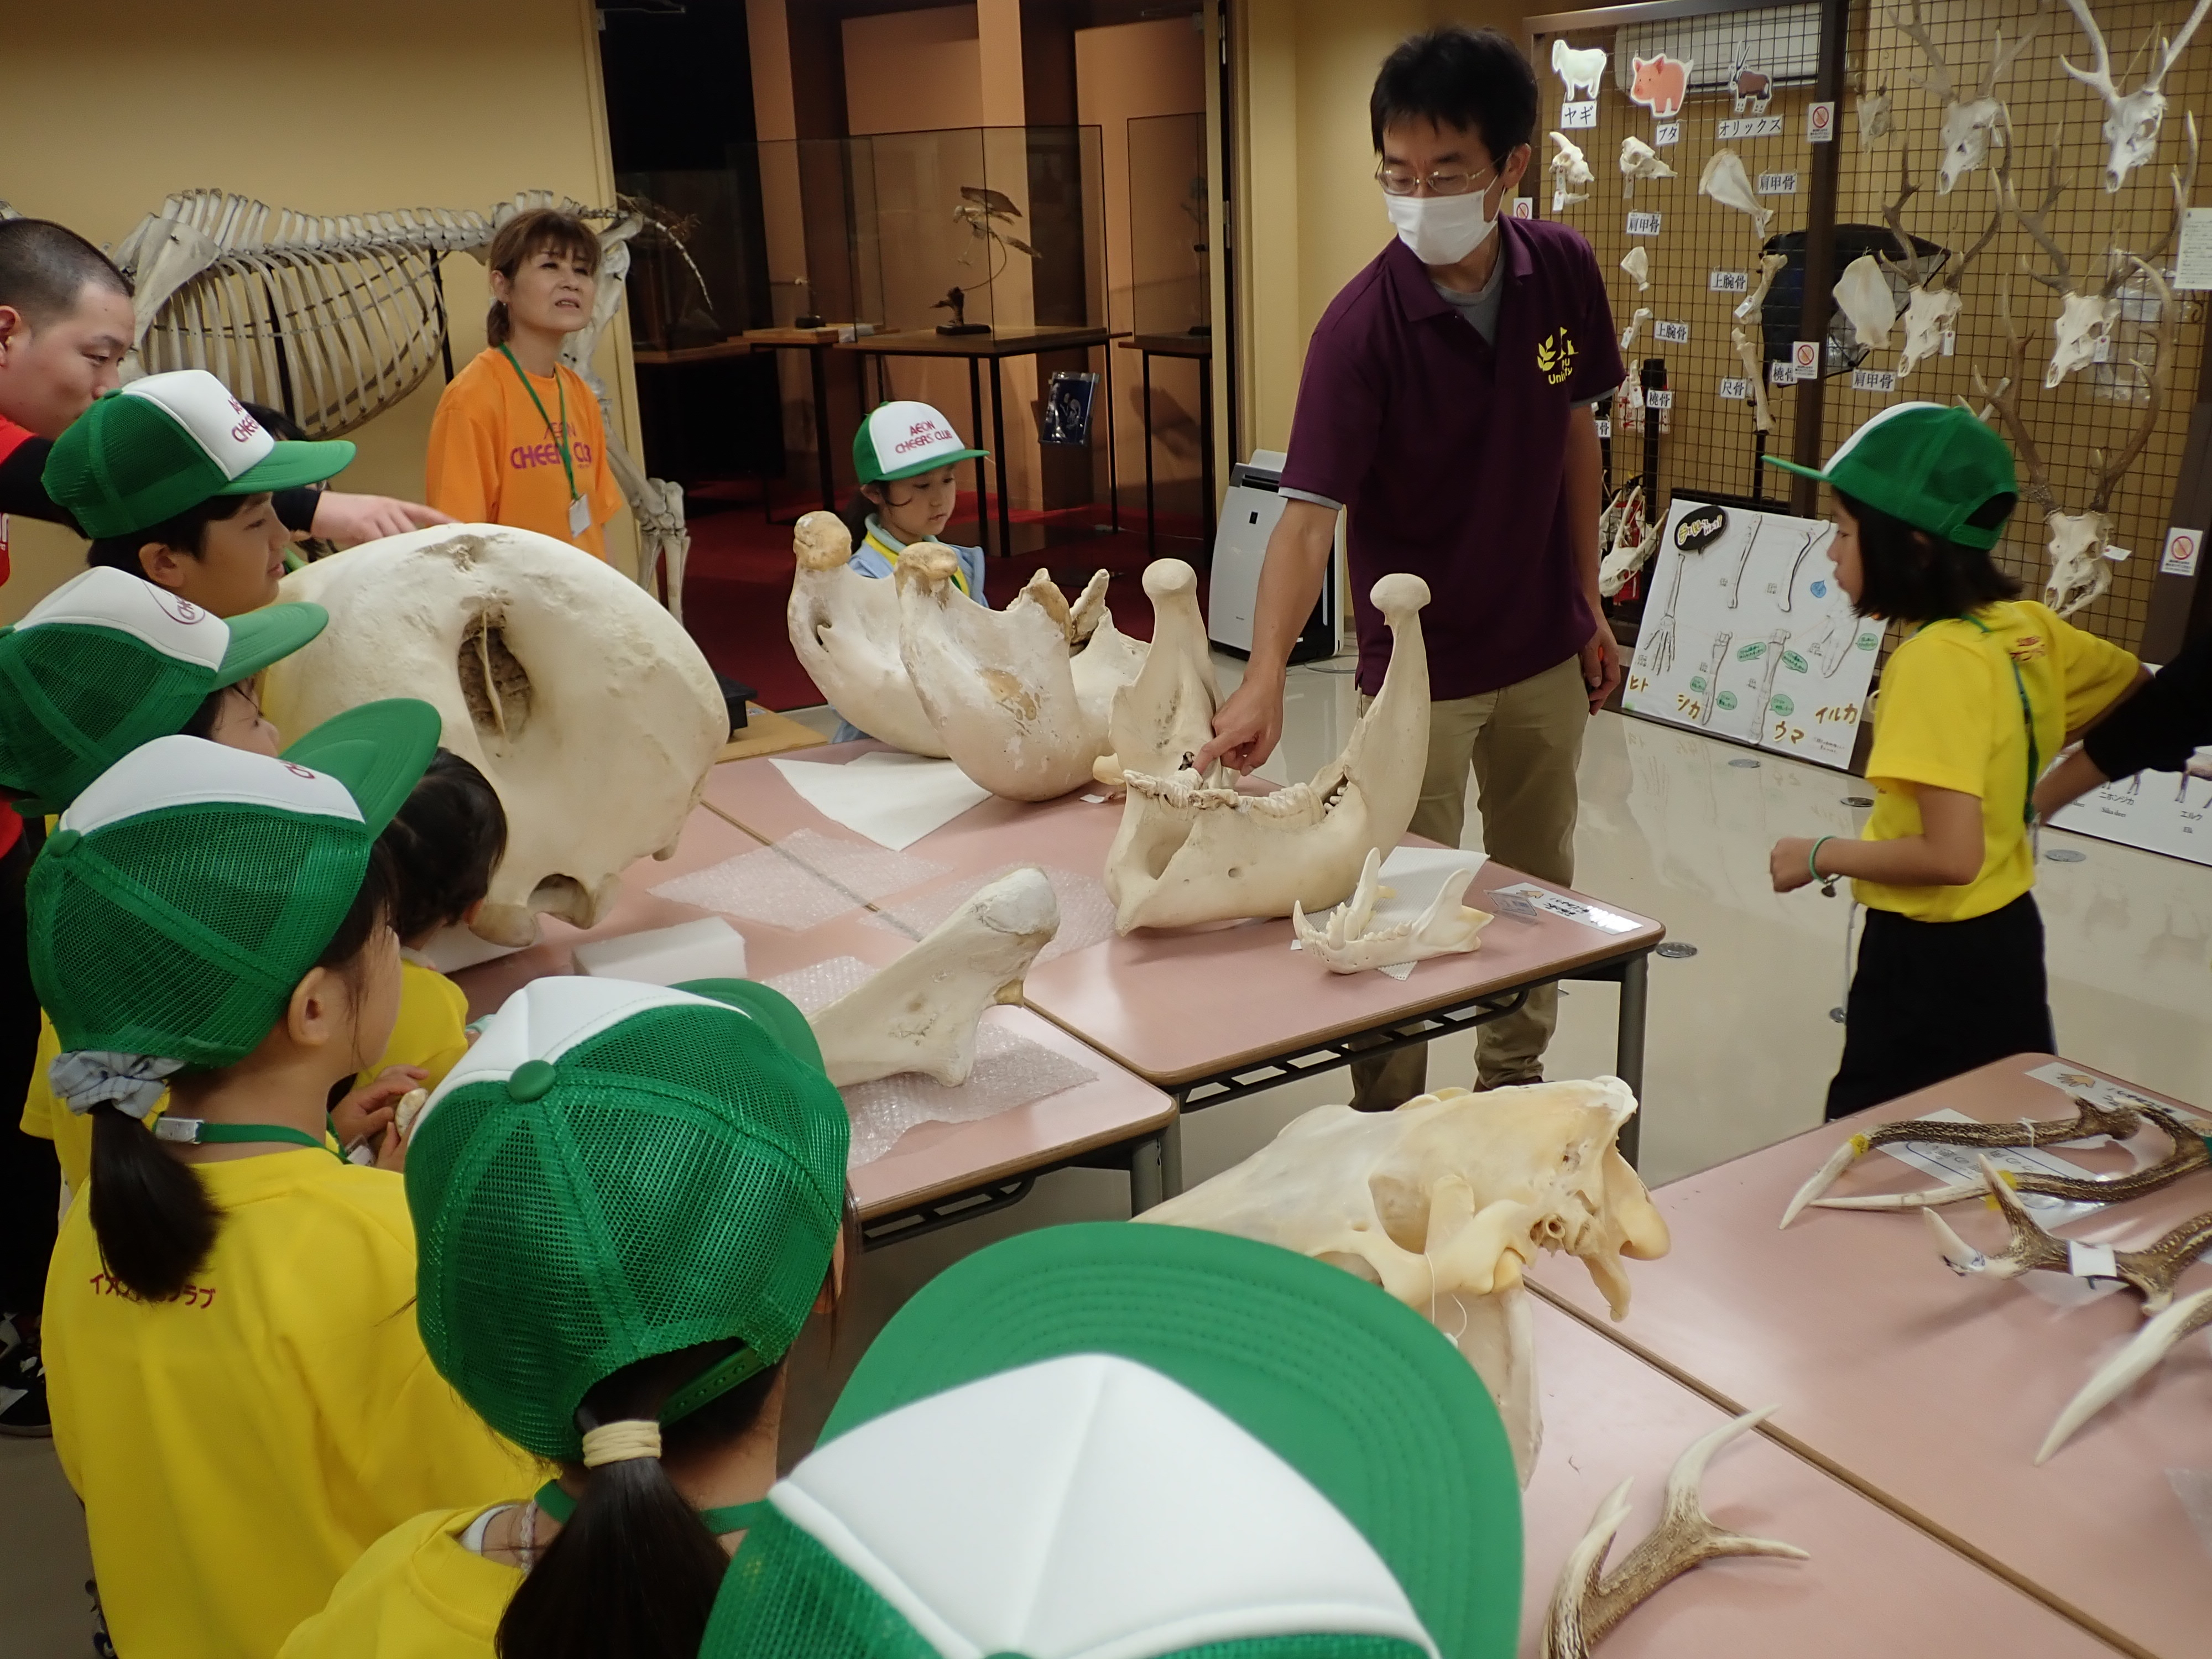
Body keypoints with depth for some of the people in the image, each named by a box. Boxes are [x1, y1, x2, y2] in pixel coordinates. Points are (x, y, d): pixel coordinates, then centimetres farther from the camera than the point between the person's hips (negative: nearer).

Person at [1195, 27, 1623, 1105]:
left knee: (1539, 891, 19)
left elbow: (1576, 436, 6)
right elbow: (1309, 516, -31)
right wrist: (1264, 681, -45)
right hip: (1419, 666, -5)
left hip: (1546, 655, 5)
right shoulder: (1363, 325, -23)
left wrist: (1589, 606, 7)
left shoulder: (1564, 272, -8)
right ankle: (1385, 1127, 24)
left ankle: (1514, 1083, 41)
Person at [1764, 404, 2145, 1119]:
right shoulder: (2028, 627, 0)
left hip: (1932, 958, -9)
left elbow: (1949, 856, -28)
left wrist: (1819, 856, -14)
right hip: (2005, 935, 9)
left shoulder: (1936, 659, -24)